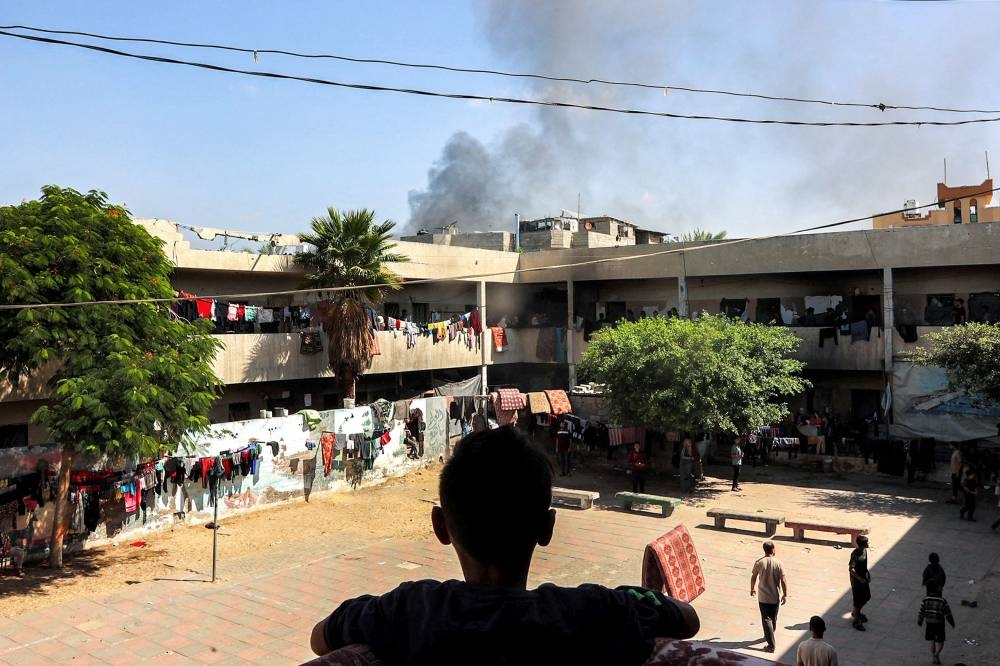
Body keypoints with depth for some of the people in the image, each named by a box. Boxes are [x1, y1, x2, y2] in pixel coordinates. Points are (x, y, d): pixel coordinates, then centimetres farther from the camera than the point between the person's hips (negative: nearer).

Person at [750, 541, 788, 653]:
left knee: (766, 619, 3)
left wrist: (752, 589, 17)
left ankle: (771, 645, -2)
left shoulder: (759, 563, -10)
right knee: (773, 618, 22)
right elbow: (783, 580, -12)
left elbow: (753, 577, 0)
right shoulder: (778, 563, -12)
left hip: (763, 597, -1)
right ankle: (769, 636, 41)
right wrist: (785, 595, -1)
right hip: (775, 597, 1)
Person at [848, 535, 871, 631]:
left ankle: (856, 612, 43)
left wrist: (868, 574, 11)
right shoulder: (855, 554, -27)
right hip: (856, 580, -8)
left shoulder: (865, 551, -1)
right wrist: (860, 578, -25)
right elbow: (851, 569, -27)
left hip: (864, 578, 8)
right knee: (858, 600, 2)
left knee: (867, 597, 21)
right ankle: (856, 621, 17)